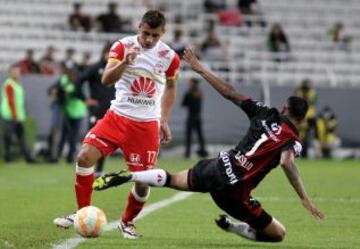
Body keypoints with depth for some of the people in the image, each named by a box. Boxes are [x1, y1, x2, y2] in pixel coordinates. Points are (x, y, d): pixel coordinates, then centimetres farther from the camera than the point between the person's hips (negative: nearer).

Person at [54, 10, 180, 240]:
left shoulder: (169, 57, -1)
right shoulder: (123, 46, -6)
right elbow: (106, 79, -17)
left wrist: (164, 121, 14)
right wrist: (125, 62, -35)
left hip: (147, 124, 0)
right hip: (118, 116, 0)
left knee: (144, 181, -4)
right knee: (85, 156, -17)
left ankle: (127, 222, 23)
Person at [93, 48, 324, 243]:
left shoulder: (266, 114, 6)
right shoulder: (293, 140, -9)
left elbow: (231, 93, 7)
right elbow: (287, 162, -30)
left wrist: (201, 70, 14)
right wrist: (305, 198, -34)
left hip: (216, 166, 6)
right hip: (232, 190, -6)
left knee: (172, 180, 30)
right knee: (278, 234, 5)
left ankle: (127, 176, 11)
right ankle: (232, 226, -1)